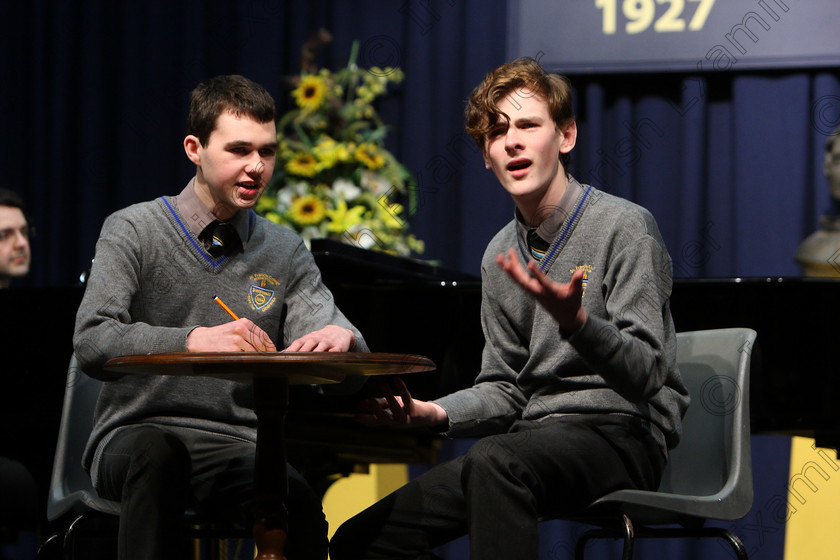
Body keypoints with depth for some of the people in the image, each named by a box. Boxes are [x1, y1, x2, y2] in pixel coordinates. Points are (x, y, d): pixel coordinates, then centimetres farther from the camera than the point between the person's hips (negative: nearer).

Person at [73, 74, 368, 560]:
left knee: (300, 504, -32)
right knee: (156, 452, -39)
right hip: (136, 434, -2)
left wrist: (341, 338, -24)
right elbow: (91, 343, -12)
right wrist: (194, 341, -30)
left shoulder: (286, 253, 14)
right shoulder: (134, 231, 1)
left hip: (239, 446, 2)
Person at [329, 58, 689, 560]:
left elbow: (644, 377, -16)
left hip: (623, 433, -7)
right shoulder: (501, 255, 16)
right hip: (535, 435, 7)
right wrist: (434, 412, -1)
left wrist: (574, 321, -34)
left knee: (497, 460, -40)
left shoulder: (625, 226, -7)